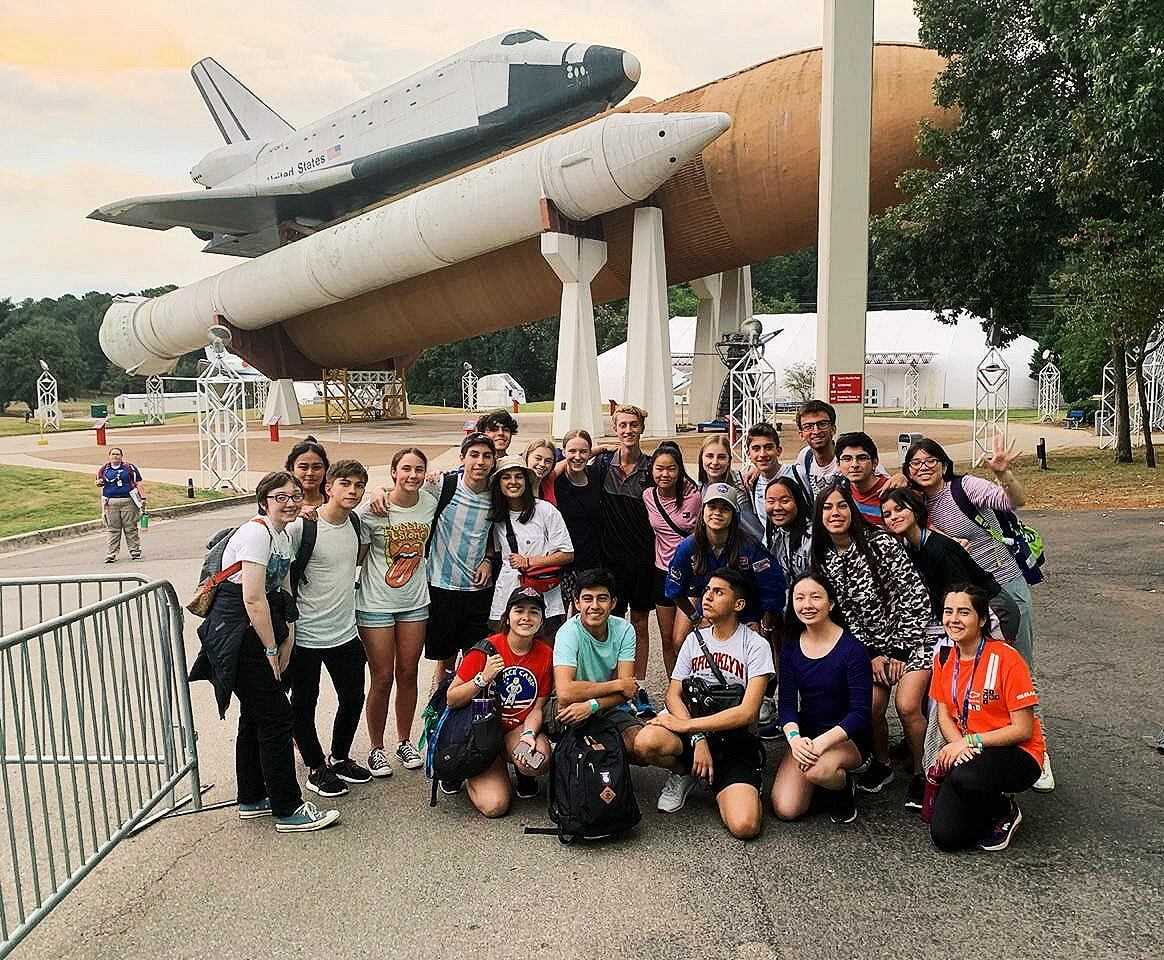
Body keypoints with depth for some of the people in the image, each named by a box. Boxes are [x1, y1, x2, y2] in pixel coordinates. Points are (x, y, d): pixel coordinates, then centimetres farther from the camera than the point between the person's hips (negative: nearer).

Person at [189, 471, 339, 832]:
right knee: (276, 717, -4)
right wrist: (271, 649, -14)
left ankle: (252, 800, 31)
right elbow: (253, 600, -22)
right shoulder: (256, 532, -18)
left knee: (255, 716, 17)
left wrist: (285, 646, 3)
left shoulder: (285, 536, 11)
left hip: (257, 635, 9)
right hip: (237, 636, -9)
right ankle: (288, 810, 6)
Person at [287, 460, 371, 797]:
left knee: (353, 697, 14)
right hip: (306, 634, -6)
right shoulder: (301, 526, -17)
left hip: (345, 630, 6)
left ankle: (339, 758, 35)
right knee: (304, 703, 9)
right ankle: (316, 767, 27)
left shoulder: (356, 523, 2)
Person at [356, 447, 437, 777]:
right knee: (382, 679, 3)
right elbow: (356, 556, -7)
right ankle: (376, 748, 22)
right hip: (376, 604, -4)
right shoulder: (371, 511, -15)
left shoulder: (431, 503, -4)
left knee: (408, 674, 13)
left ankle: (404, 741, 30)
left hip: (415, 602, 4)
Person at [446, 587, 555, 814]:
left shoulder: (546, 655, -4)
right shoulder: (486, 649, -15)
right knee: (495, 806, -18)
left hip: (518, 730, 2)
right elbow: (451, 700, -12)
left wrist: (528, 734, -19)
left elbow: (538, 708, 0)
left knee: (540, 761, -32)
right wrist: (484, 678, -25)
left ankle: (523, 774, 8)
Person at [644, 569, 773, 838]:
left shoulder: (755, 645, -4)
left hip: (735, 739, -3)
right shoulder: (695, 639, 11)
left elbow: (747, 712, -13)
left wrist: (686, 725, -16)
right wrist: (698, 739, -15)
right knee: (649, 740, -31)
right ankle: (687, 772, 3)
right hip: (693, 731, 3)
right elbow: (673, 694, 3)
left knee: (744, 826, -26)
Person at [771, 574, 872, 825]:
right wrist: (794, 737, -25)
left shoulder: (852, 649, -15)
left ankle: (845, 786, -1)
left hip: (848, 737, -4)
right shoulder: (791, 648, 0)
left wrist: (822, 742, -30)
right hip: (805, 735, 4)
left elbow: (861, 712, -18)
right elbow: (787, 702, -3)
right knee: (785, 810, -12)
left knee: (817, 769, -37)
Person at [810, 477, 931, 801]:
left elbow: (916, 597, -14)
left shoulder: (880, 543, -15)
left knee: (907, 705, -19)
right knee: (871, 707, -10)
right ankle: (881, 763, 18)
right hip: (870, 646, 4)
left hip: (909, 637, -4)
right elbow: (841, 615, 4)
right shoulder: (822, 560, -1)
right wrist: (873, 655, -4)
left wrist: (900, 650, -12)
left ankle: (921, 775, 3)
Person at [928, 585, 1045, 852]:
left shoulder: (1005, 658, -17)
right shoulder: (945, 657, 1)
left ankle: (1005, 811, -3)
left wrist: (970, 741, -20)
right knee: (944, 837, -13)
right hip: (966, 753, 5)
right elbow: (943, 713, 6)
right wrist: (957, 743, -15)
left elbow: (1023, 730, -15)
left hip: (1017, 754, -5)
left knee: (964, 778, -38)